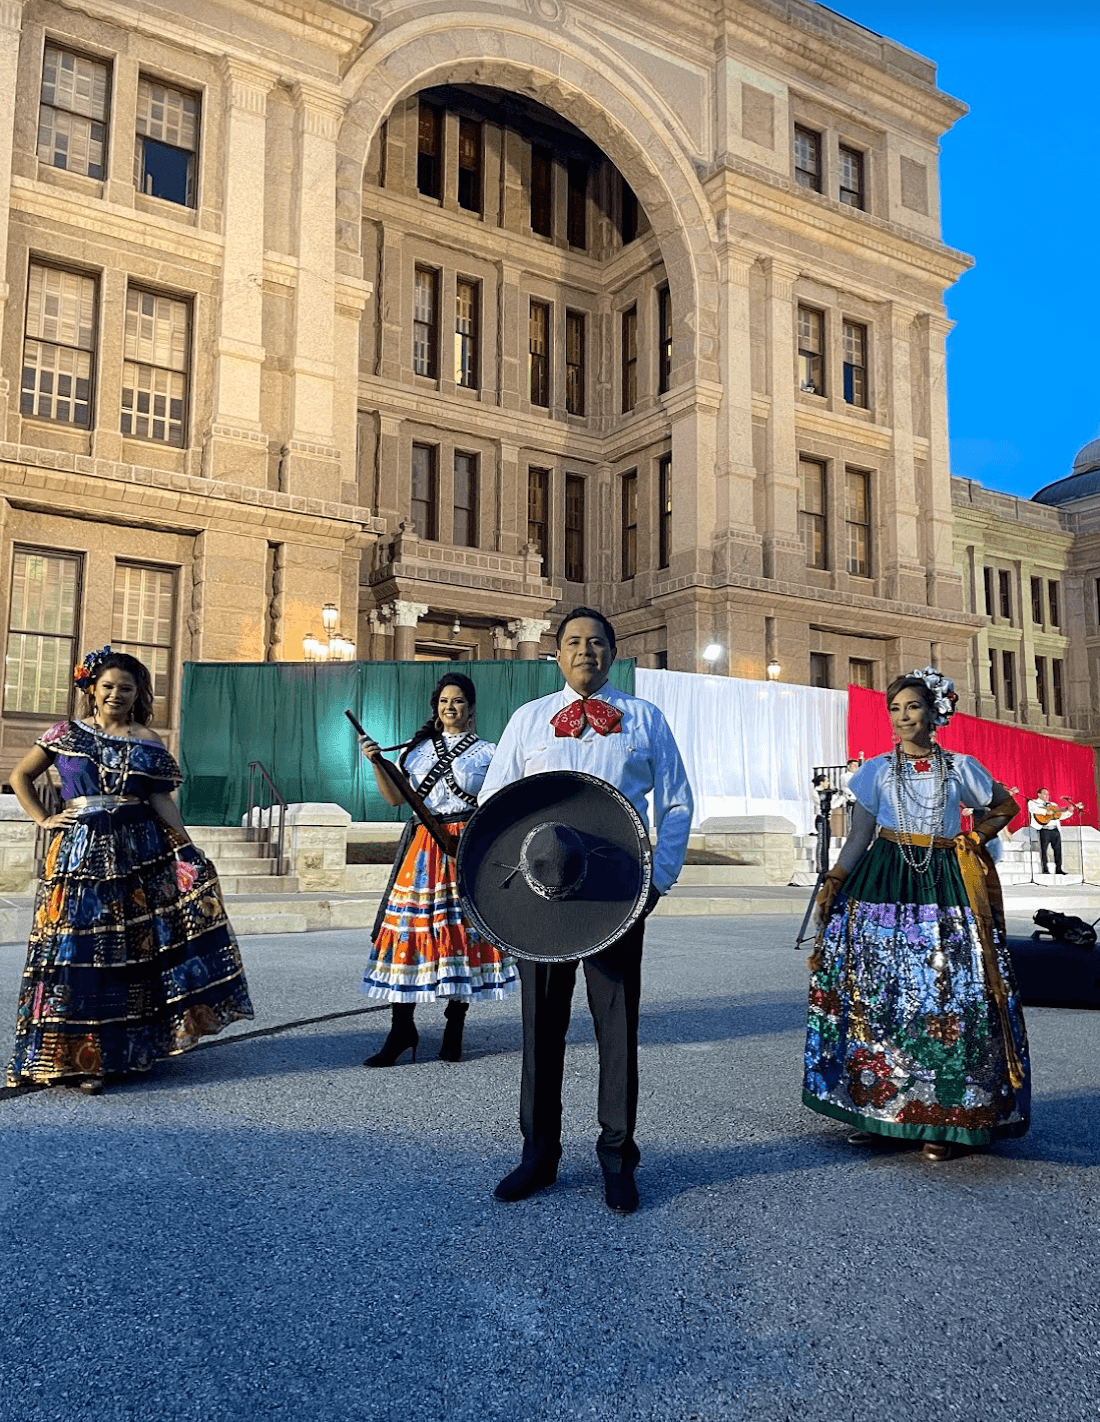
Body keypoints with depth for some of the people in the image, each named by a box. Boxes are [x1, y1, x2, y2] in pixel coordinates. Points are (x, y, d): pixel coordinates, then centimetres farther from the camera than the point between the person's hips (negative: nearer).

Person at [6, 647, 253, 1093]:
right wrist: (43, 819, 4)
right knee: (80, 950, 0)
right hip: (81, 851, 0)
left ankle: (129, 1046, 10)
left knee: (134, 948, -2)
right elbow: (20, 777, 16)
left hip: (139, 849, 0)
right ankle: (83, 1056, 9)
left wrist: (189, 850, -8)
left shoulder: (148, 741, 7)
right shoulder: (65, 733, 9)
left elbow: (161, 799, 2)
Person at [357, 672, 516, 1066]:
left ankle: (454, 1030, 12)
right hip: (422, 847, 2)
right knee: (408, 927, -3)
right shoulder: (417, 748, 14)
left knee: (462, 931, -1)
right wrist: (377, 763, -3)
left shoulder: (487, 752, 7)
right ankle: (401, 1029, 7)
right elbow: (395, 798, 8)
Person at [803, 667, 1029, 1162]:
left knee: (946, 996, -5)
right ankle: (873, 1108, 8)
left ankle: (939, 1119, 3)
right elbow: (858, 837, 6)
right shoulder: (876, 771, 7)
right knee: (876, 995, -2)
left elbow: (1004, 805, 21)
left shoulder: (960, 768, 6)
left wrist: (975, 838, 6)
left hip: (944, 888, 0)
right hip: (884, 884, 1)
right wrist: (832, 883, -5)